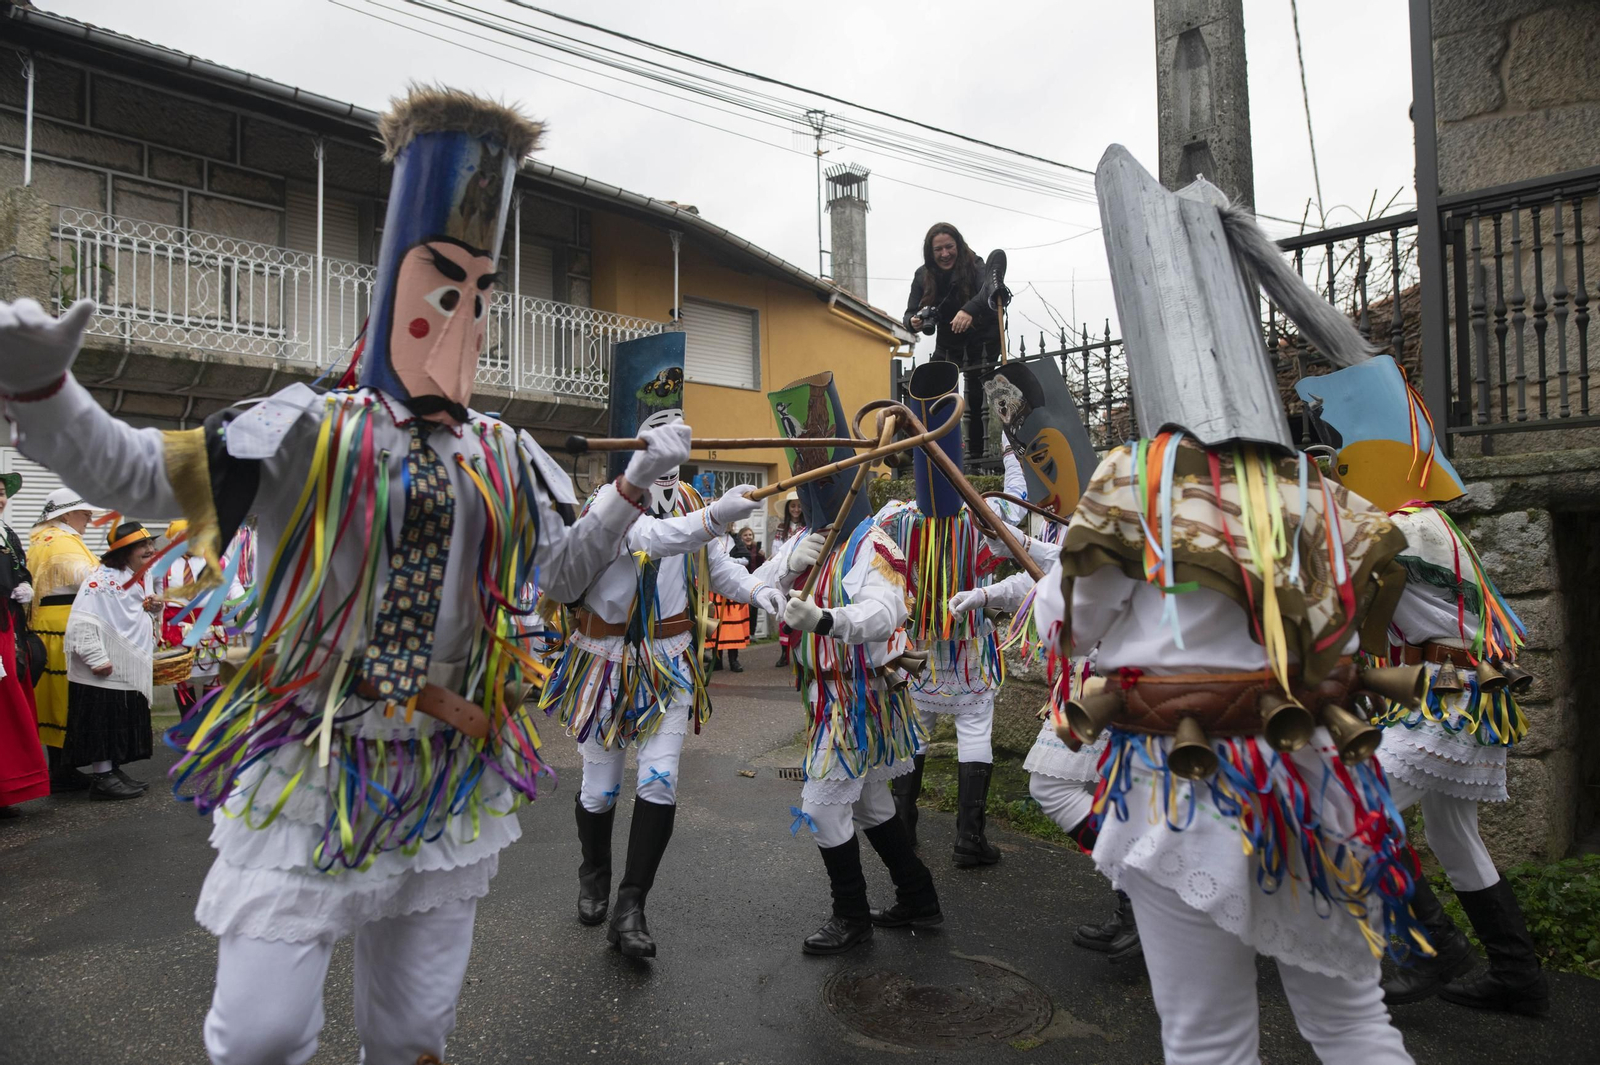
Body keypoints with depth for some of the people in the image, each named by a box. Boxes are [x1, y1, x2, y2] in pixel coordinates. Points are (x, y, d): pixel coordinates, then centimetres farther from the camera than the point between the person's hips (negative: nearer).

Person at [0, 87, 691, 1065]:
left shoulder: (506, 459, 5)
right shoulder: (307, 431, -6)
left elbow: (567, 570, 15)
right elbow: (132, 475, -5)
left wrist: (633, 489, 3)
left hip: (453, 784, 3)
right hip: (308, 771, -3)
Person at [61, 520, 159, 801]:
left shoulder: (141, 579, 14)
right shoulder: (103, 577, -16)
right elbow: (83, 620, -23)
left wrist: (154, 609, 4)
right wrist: (97, 658, -26)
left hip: (129, 669, 9)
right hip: (104, 672, -9)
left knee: (124, 723, 14)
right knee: (102, 722, -3)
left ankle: (114, 772, 23)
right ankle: (102, 778, 4)